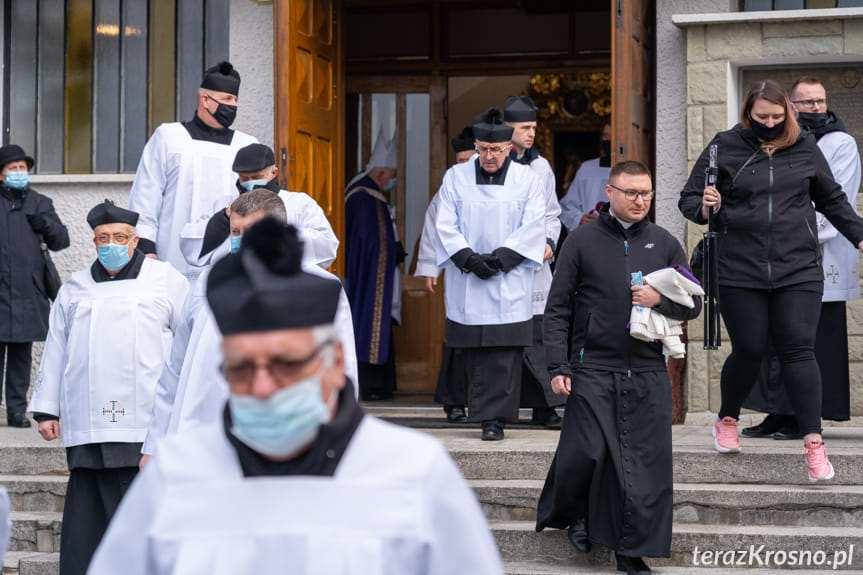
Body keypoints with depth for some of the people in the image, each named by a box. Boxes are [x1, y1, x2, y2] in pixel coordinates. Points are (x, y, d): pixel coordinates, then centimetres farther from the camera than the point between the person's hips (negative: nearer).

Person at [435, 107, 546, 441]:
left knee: (504, 350, -7)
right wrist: (470, 259, -12)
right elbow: (446, 225, 2)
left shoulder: (527, 180, 4)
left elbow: (532, 227, -3)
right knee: (472, 349, 3)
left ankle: (494, 418, -6)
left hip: (509, 281, -2)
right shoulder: (455, 177, 7)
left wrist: (500, 258, -13)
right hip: (466, 281, 2)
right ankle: (482, 410, 16)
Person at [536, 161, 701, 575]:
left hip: (648, 372, 2)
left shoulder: (665, 244, 12)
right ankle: (574, 513, 23)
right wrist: (558, 366, -5)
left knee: (645, 463, -1)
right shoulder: (582, 241, 4)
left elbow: (693, 304, 15)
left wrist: (660, 300, -7)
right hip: (593, 370, -2)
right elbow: (557, 309, 3)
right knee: (586, 453, -8)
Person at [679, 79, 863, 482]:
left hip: (798, 270, 1)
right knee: (748, 350, 3)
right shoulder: (724, 147, 2)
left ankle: (813, 443, -7)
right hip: (740, 272, -1)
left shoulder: (804, 148, 9)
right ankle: (727, 421, 29)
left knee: (798, 350, -6)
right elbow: (688, 199, 5)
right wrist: (704, 207, -17)